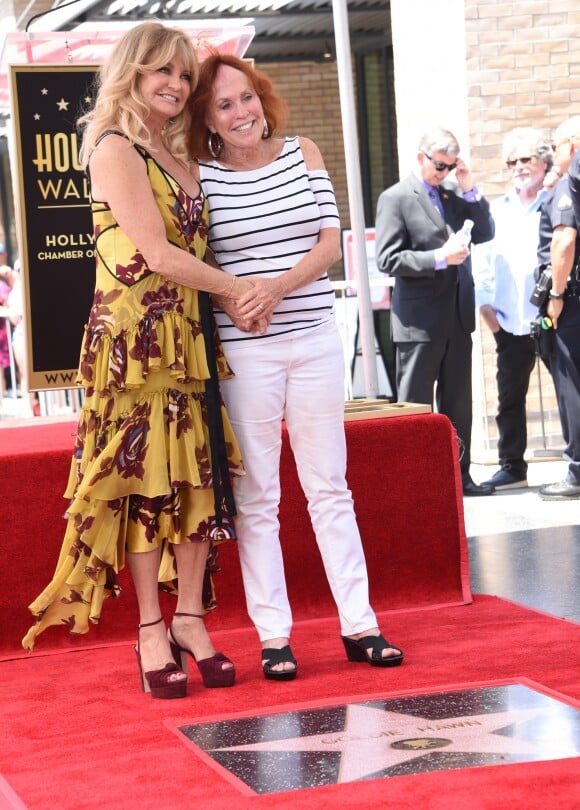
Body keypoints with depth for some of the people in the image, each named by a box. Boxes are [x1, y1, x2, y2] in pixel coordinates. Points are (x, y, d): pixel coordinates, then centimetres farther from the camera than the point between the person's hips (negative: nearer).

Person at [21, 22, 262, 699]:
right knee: (146, 479, -2)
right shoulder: (115, 149, -7)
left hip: (191, 334, 7)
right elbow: (157, 254, -13)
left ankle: (190, 619, 12)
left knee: (200, 476, 5)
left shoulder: (180, 159, 17)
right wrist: (239, 289, -6)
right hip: (136, 333, -7)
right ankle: (151, 630, 5)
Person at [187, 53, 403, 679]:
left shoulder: (303, 155, 5)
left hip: (315, 340, 2)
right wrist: (232, 297, -18)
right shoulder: (199, 175, -2)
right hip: (243, 350, -2)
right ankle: (273, 637, 7)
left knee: (330, 486, 7)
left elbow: (330, 241, 0)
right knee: (255, 497, 2)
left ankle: (359, 625, 12)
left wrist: (278, 287, -16)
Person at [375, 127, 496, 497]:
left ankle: (459, 475, 18)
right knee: (415, 407, 1)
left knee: (458, 403, 11)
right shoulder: (396, 198, -6)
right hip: (420, 321, -6)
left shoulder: (455, 194, 12)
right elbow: (389, 259, -12)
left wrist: (471, 190, -1)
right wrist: (439, 258, -21)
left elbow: (485, 233, 10)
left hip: (457, 316, 6)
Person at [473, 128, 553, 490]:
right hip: (511, 321, 4)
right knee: (510, 396, 8)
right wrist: (485, 303, 4)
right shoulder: (497, 210, 14)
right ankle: (512, 467, 17)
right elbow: (483, 260, 13)